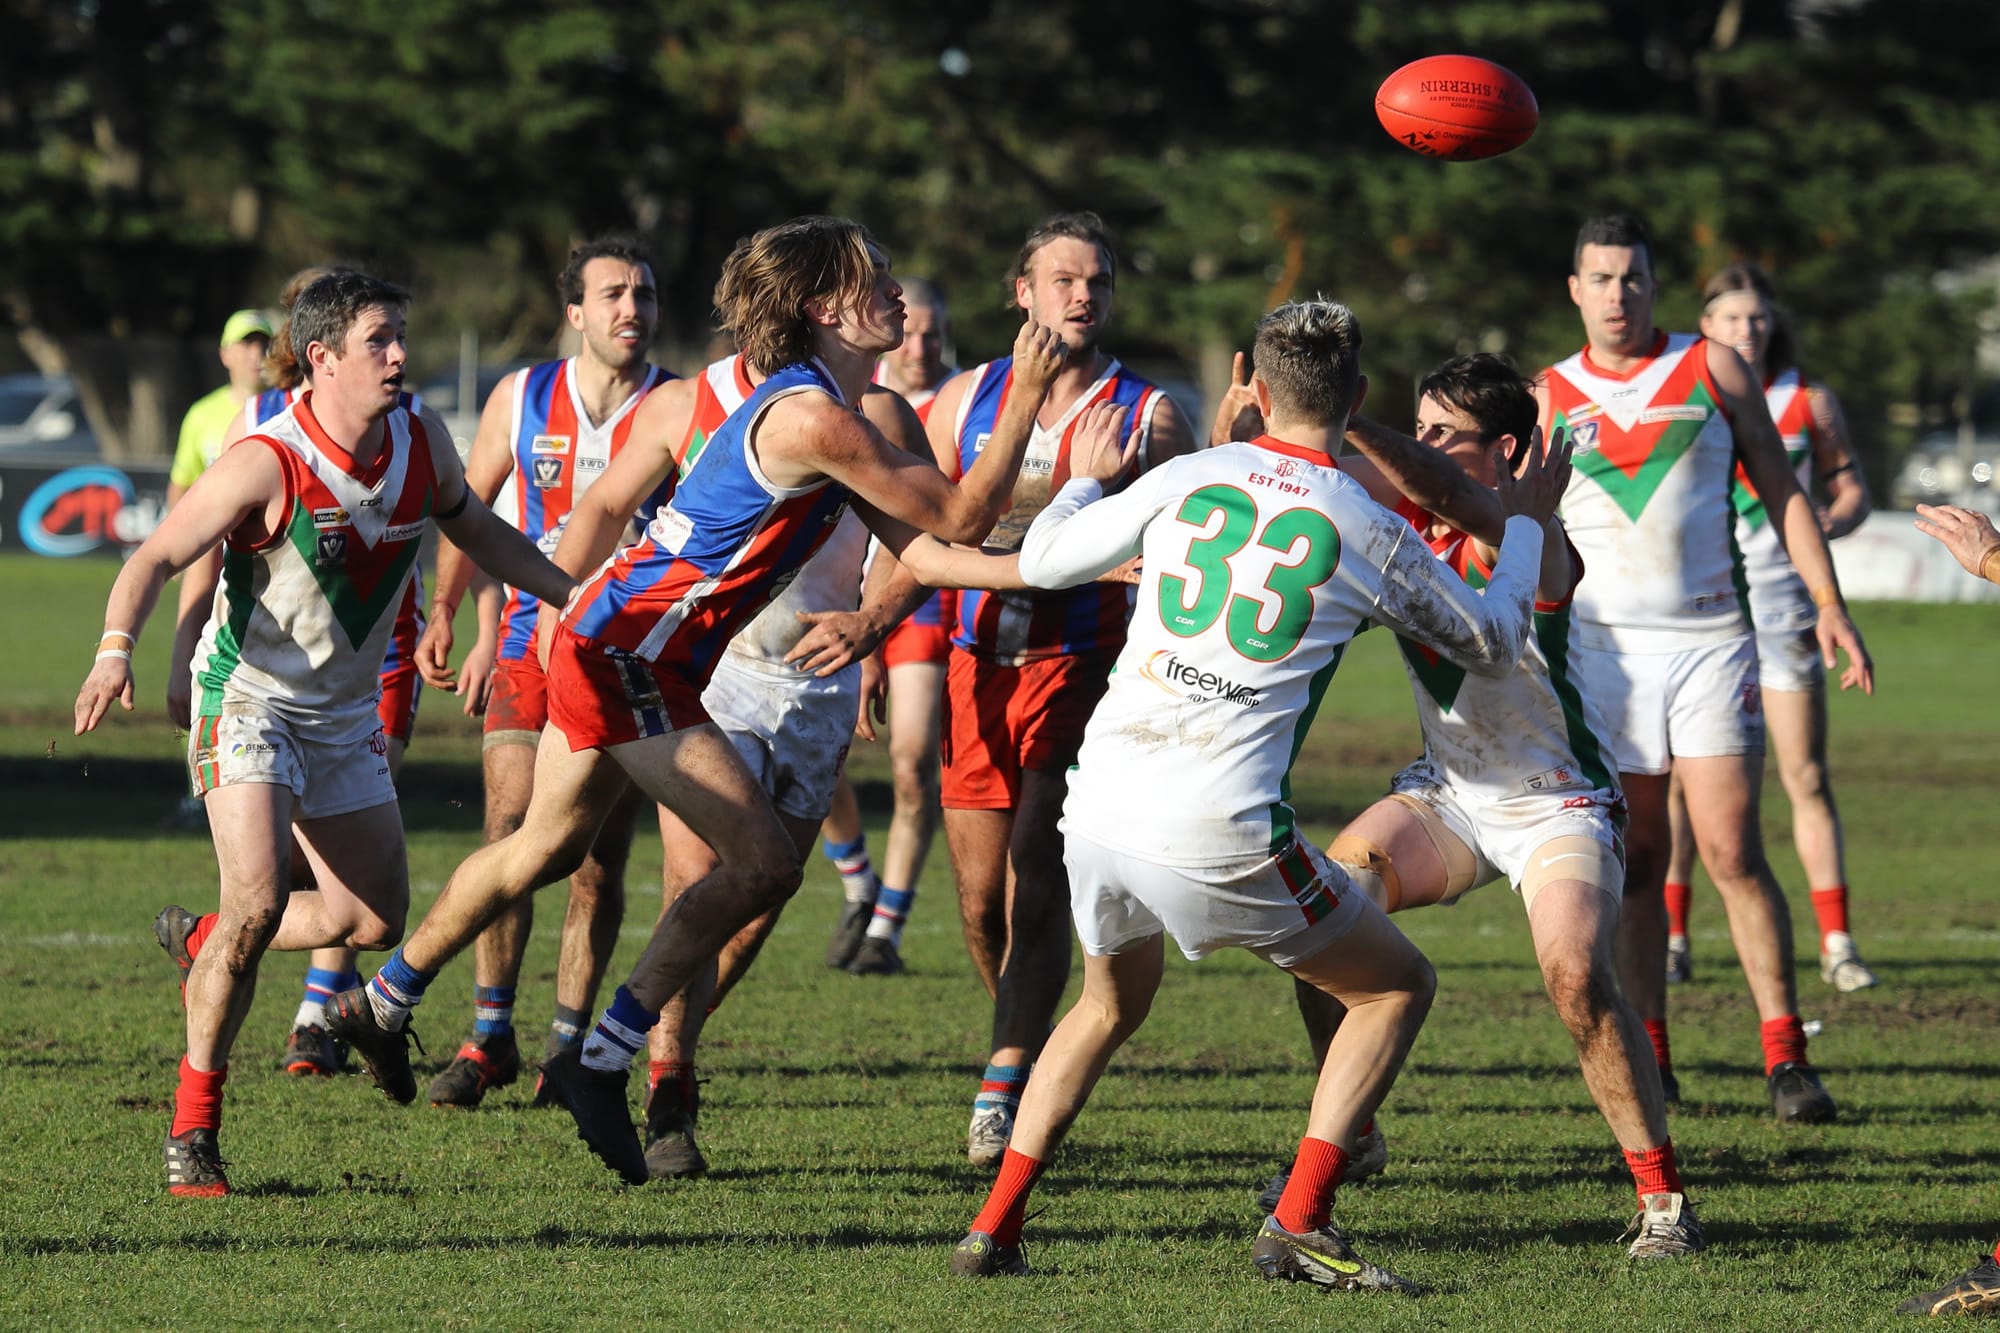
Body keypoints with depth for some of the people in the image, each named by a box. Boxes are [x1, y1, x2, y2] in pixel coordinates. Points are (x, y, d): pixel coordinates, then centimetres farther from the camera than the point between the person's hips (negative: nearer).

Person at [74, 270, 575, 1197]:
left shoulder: (422, 443, -3)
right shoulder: (266, 465, -22)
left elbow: (476, 531, 15)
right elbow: (155, 560, -21)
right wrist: (116, 650, -38)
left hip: (346, 711, 7)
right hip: (250, 697, -7)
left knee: (376, 918, 7)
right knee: (259, 900, -22)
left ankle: (198, 943, 34)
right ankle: (192, 1128, -11)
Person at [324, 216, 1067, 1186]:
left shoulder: (817, 407, 11)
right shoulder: (811, 417, -21)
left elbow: (917, 541, 14)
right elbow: (960, 519, -20)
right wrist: (1025, 401, -13)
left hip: (605, 641, 10)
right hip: (630, 655, -10)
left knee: (544, 851, 24)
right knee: (761, 861, -12)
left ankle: (380, 1006, 40)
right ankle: (601, 1061, -8)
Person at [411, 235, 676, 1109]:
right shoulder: (521, 399, 2)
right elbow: (470, 508, 15)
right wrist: (443, 616, 15)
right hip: (533, 637, 0)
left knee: (600, 861, 1)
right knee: (511, 832, -11)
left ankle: (570, 1041, 12)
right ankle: (490, 1035, -4)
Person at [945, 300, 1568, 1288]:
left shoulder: (1184, 479, 5)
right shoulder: (1369, 533, -1)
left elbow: (1043, 560, 17)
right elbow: (1491, 646, 15)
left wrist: (1083, 479, 37)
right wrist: (1524, 525, 30)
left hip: (1098, 807, 4)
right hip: (1217, 834, -4)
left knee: (1111, 1002, 30)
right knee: (1398, 985, 12)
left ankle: (995, 1227, 22)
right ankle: (1298, 1223, -2)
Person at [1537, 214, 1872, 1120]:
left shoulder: (1711, 367, 5)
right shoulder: (1550, 398, 8)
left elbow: (1781, 492, 8)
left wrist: (1828, 604, 0)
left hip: (1711, 639, -2)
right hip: (1607, 646, 2)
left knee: (1732, 853, -9)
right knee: (1634, 862, 1)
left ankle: (1785, 1056, -5)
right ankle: (1649, 1058, 7)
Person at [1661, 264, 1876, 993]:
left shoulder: (1810, 400, 4)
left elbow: (1851, 488, 9)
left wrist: (1831, 521, -12)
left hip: (1780, 600, 0)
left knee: (1807, 777, -3)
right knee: (1676, 776, -4)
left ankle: (1836, 943, 0)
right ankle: (1670, 938, 4)